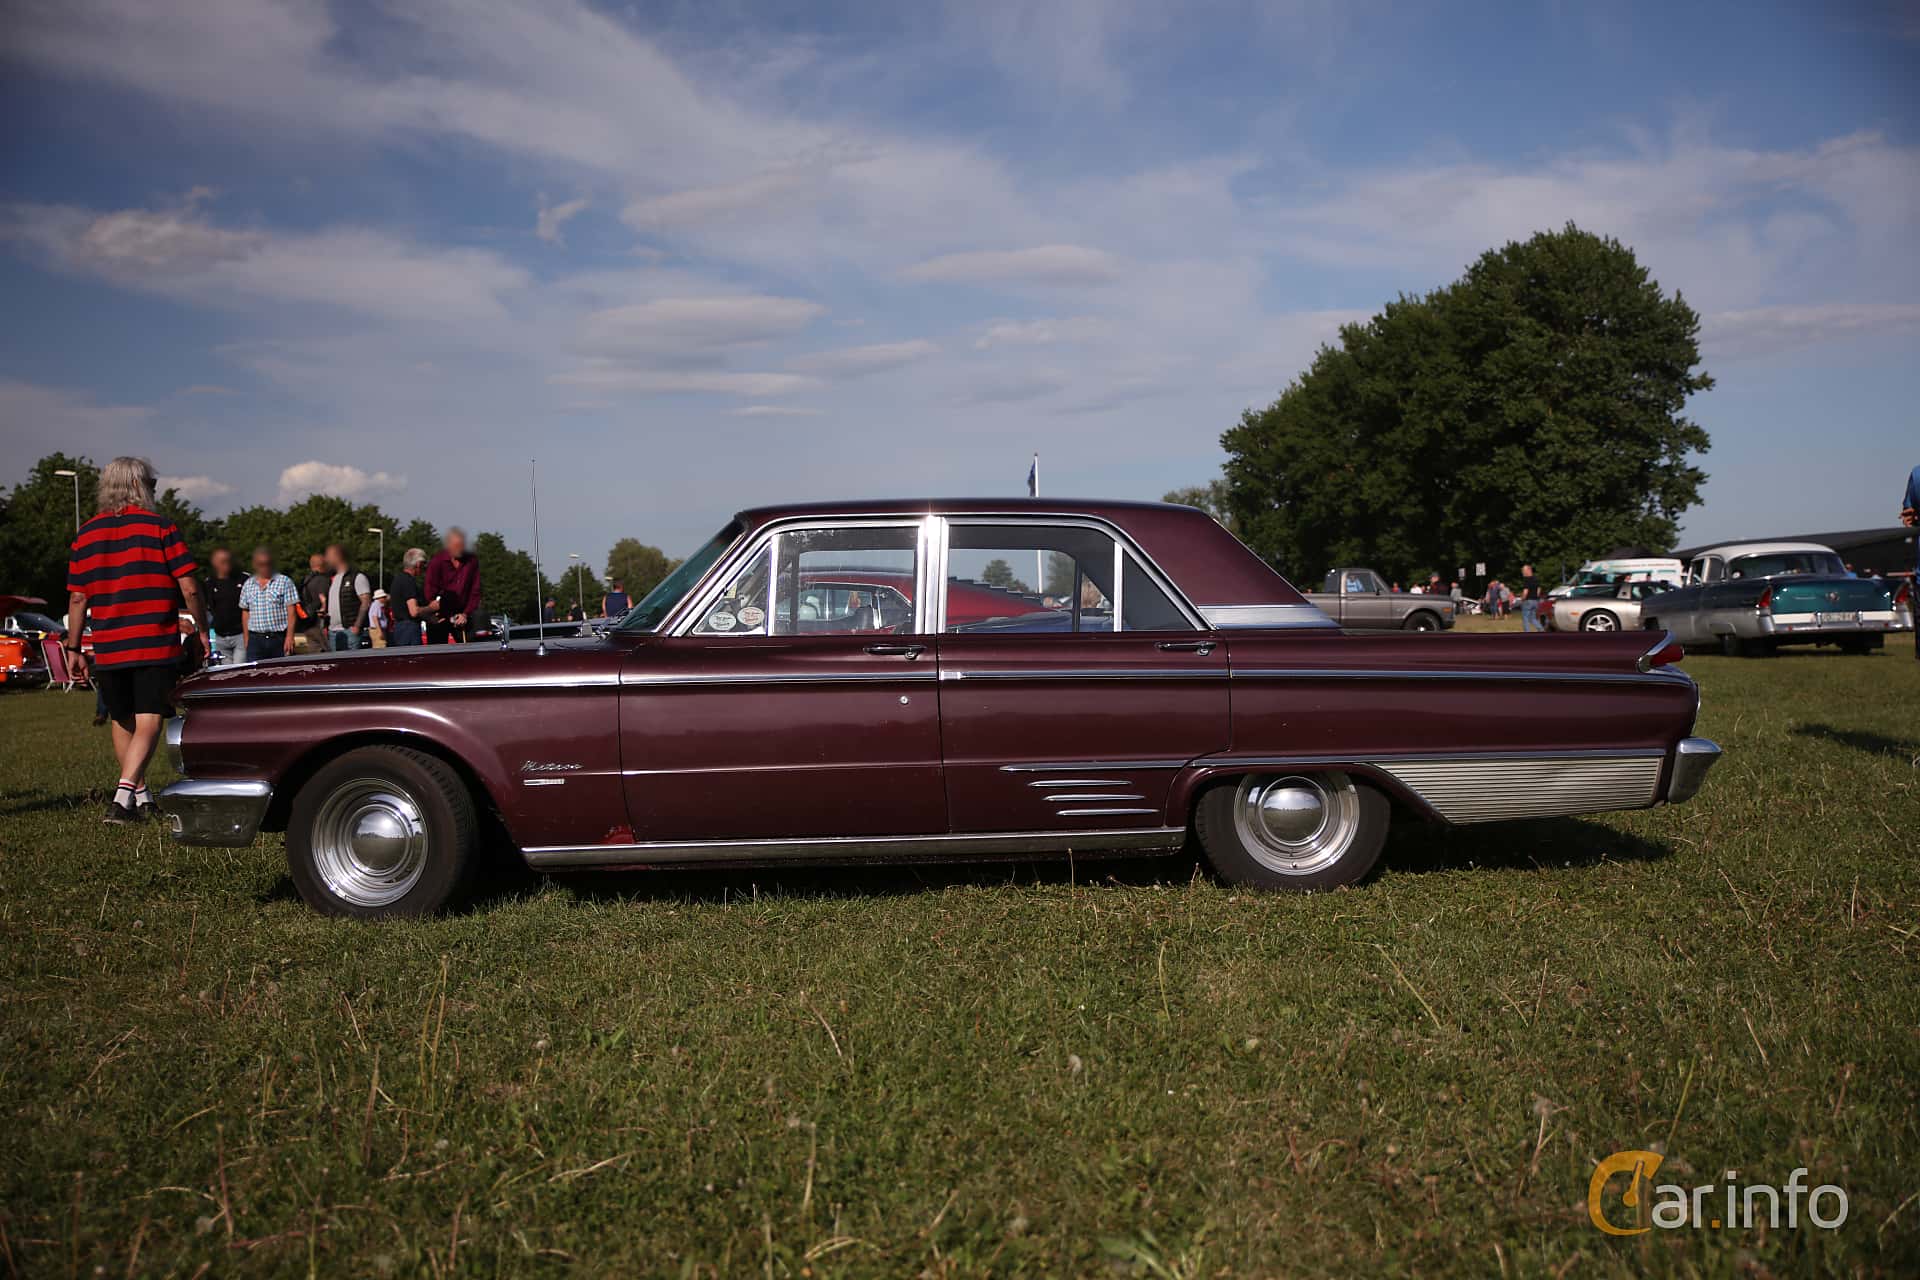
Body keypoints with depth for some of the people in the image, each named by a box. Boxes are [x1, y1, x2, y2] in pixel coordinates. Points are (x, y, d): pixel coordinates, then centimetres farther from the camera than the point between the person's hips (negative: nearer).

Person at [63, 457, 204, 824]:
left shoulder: (85, 534, 7)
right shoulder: (159, 527, -5)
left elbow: (77, 598, 8)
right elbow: (189, 589, -9)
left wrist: (73, 648, 14)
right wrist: (202, 629, 4)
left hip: (107, 650, 4)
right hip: (156, 646, -4)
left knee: (122, 723, 18)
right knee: (148, 722, -4)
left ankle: (142, 797, 27)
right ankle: (123, 794, -19)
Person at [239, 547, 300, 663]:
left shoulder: (284, 582, 0)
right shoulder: (248, 585, 12)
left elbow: (291, 612, -4)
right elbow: (245, 613, 15)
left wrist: (289, 637, -12)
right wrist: (246, 639, 10)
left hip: (279, 640, -3)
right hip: (255, 640, 3)